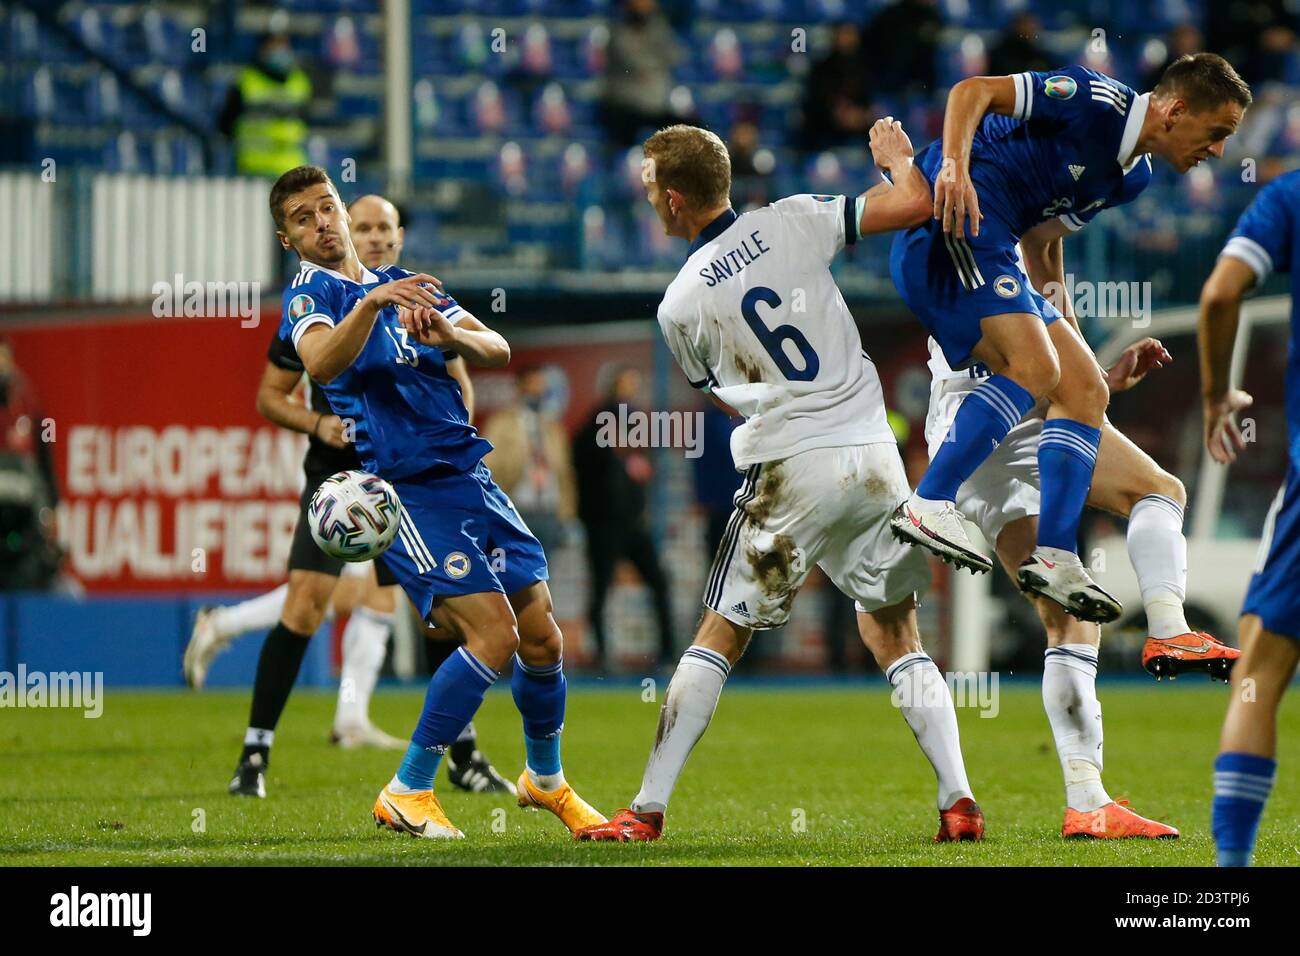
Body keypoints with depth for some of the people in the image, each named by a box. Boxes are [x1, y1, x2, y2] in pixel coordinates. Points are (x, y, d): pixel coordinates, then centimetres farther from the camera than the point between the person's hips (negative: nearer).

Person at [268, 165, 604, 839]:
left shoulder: (407, 287, 18)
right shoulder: (311, 295, -1)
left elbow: (496, 352, 6)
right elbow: (320, 363, -25)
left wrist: (450, 335, -15)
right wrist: (371, 303, -40)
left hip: (469, 475, 6)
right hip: (405, 488, -6)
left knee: (541, 636, 5)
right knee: (494, 634, -19)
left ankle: (545, 780, 29)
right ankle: (406, 795, -8)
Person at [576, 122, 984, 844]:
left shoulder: (679, 306, -1)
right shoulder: (792, 222, 0)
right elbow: (914, 202, -4)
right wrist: (895, 151, 17)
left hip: (792, 472, -2)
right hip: (874, 456, 3)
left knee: (719, 638, 7)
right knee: (896, 636, 15)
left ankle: (647, 810, 4)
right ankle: (959, 802, 4)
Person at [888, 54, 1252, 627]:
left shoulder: (1133, 176, 18)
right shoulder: (1096, 101, -10)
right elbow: (974, 90, -13)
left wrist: (1067, 326, 22)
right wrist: (954, 166, -30)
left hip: (992, 257, 10)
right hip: (951, 223, -10)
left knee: (1086, 391, 5)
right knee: (1034, 368, -25)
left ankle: (1054, 558, -2)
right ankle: (928, 507, -25)